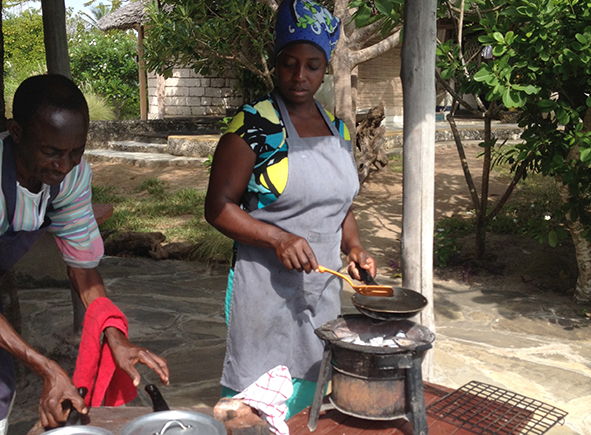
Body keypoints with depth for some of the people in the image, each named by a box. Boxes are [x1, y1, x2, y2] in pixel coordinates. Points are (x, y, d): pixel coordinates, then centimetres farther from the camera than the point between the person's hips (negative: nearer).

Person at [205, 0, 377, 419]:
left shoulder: (337, 129, 9)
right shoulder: (253, 125, -10)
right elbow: (218, 206, -12)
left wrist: (354, 247, 2)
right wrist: (278, 239, -24)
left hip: (324, 289, 6)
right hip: (268, 290, -6)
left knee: (314, 394, 18)